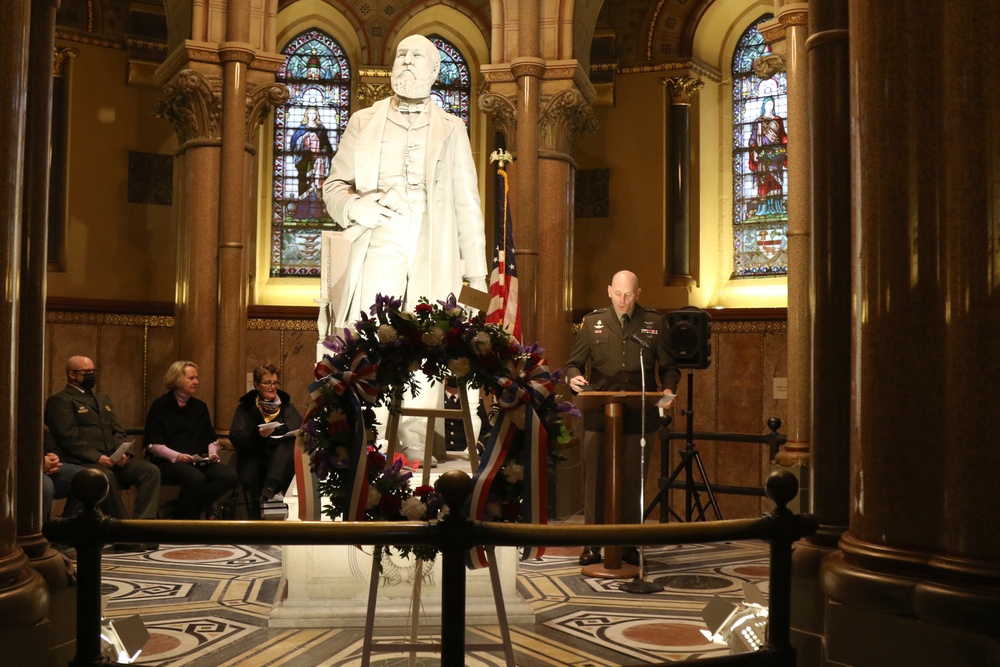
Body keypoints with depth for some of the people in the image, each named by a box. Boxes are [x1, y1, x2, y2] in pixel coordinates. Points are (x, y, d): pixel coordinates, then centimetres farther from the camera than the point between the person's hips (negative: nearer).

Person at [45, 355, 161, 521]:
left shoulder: (103, 399, 26)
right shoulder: (59, 400, 2)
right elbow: (69, 438, -10)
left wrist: (122, 453, -2)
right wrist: (97, 457, -20)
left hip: (113, 460, 7)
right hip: (82, 462, -7)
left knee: (151, 470, -17)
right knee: (105, 477, -38)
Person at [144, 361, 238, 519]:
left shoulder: (200, 407, 19)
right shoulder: (159, 406, 3)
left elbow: (211, 439, 21)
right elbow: (153, 444, -5)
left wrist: (212, 453, -1)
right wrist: (176, 456, -19)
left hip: (200, 461, 5)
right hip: (169, 462, -5)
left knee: (230, 476, -24)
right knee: (196, 478, -38)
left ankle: (191, 508, -11)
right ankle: (183, 518, -12)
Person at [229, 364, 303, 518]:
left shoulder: (286, 405, 22)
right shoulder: (245, 407, 13)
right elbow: (235, 437, 0)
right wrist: (258, 435, -19)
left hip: (282, 459, 2)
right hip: (255, 457, -2)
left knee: (290, 443, -34)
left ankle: (270, 487, -48)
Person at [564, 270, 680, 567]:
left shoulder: (655, 322, 9)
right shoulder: (592, 322, 9)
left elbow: (668, 366, 11)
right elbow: (574, 362, 11)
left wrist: (668, 388, -9)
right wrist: (574, 377, -12)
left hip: (639, 415, 0)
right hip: (599, 414, 0)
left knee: (633, 480, 4)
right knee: (595, 478, 1)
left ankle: (629, 545, 15)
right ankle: (592, 545, 9)